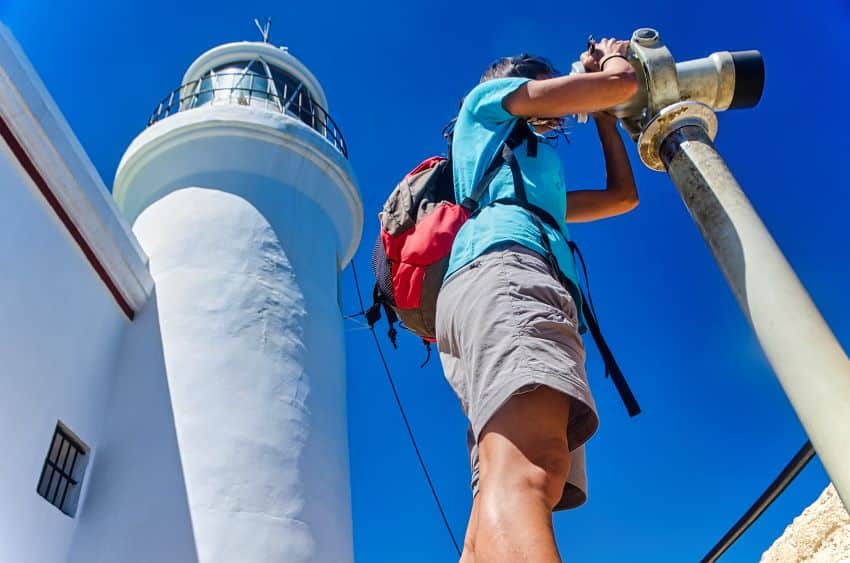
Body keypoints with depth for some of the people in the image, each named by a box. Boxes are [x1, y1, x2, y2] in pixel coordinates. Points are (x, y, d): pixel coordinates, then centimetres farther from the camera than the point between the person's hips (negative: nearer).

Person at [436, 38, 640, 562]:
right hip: (504, 269, -9)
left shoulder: (538, 187, 46)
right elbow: (622, 83, 18)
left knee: (510, 497, -12)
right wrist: (611, 58, 43)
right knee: (523, 475, -35)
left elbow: (623, 195, 48)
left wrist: (602, 111, 53)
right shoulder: (491, 98, 26)